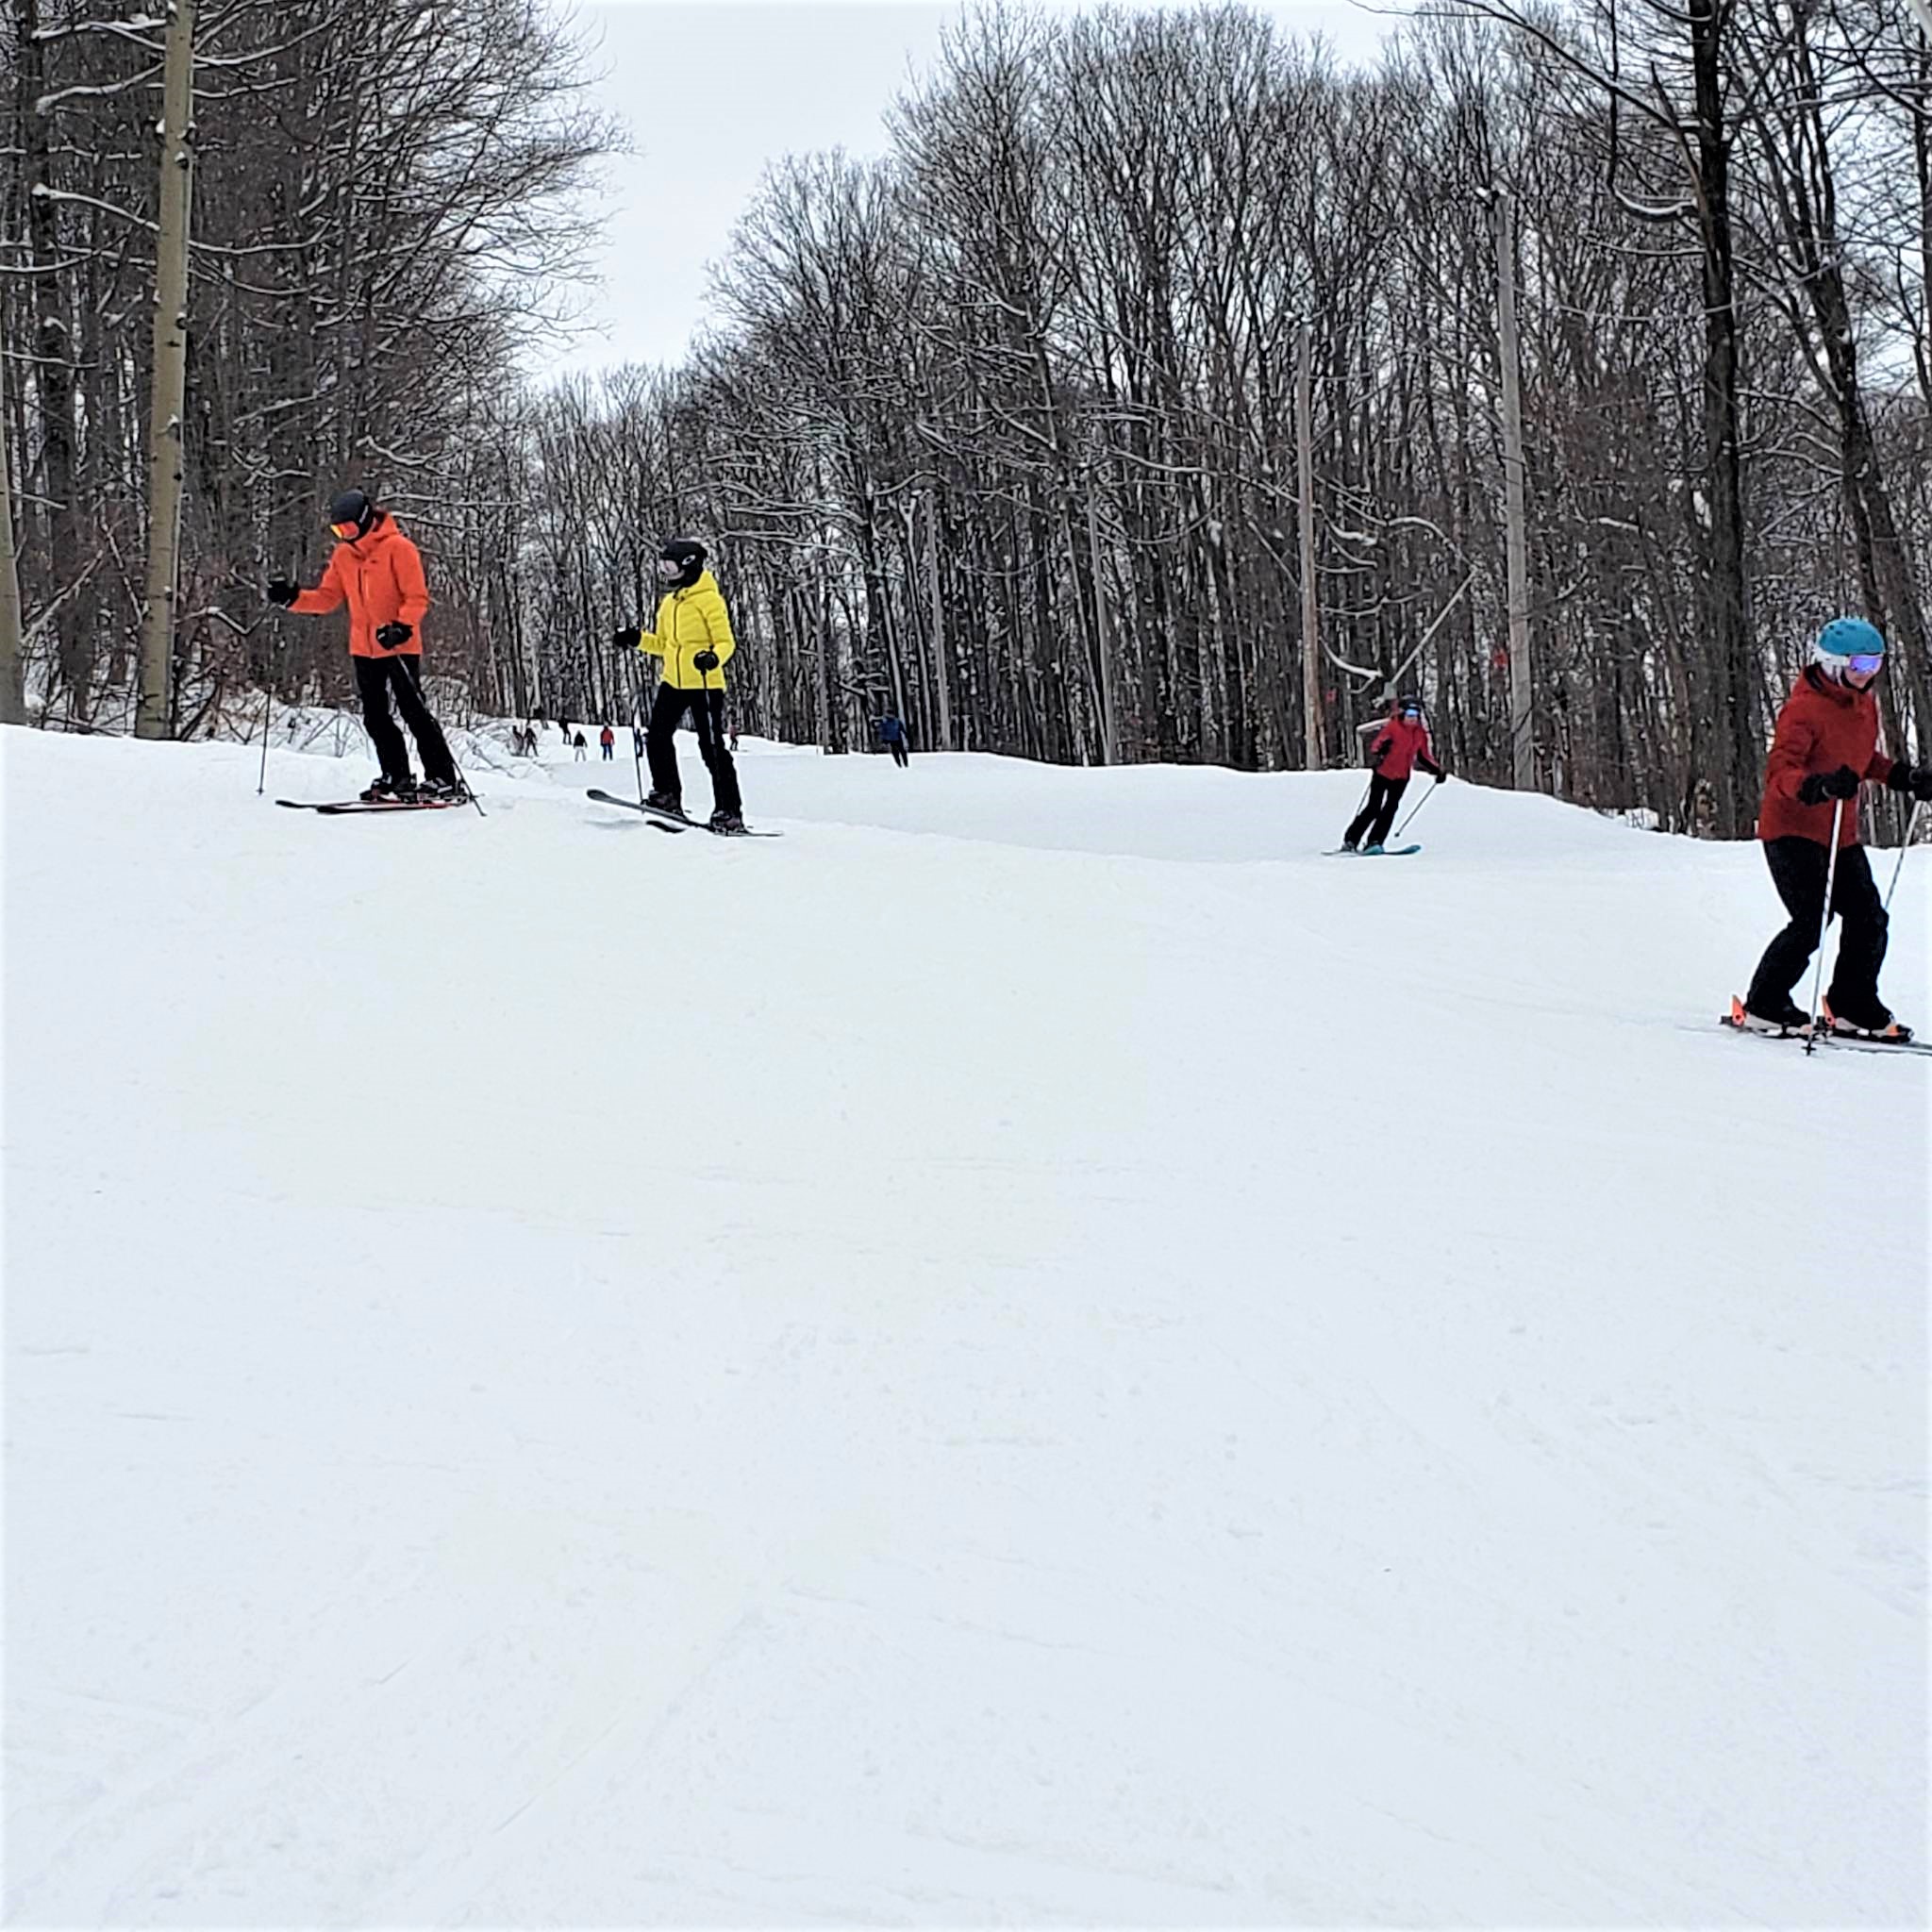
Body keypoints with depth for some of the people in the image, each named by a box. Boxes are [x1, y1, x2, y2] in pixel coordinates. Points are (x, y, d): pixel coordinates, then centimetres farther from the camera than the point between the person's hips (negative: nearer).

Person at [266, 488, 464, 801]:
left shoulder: (398, 548, -11)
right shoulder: (343, 555, 9)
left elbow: (417, 598, -14)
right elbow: (327, 597, 11)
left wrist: (402, 627, -29)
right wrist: (293, 598, -4)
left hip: (400, 647, -7)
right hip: (363, 649, 7)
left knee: (414, 711, -9)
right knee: (375, 716, 9)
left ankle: (443, 778, -6)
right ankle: (397, 778, 18)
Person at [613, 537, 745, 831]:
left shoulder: (708, 599, -10)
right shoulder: (668, 602, 14)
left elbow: (726, 641, -13)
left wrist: (713, 657, -32)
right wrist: (638, 640, 6)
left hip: (705, 683, -8)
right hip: (673, 683, 8)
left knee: (712, 746, -8)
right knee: (657, 737, 1)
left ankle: (729, 811, -5)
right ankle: (667, 795, 12)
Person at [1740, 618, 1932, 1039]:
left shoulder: (1865, 705, 9)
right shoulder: (1803, 709, -18)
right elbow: (1780, 772, -28)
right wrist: (1822, 786, -45)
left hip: (1841, 834, 8)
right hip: (1792, 830, -8)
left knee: (1869, 920, 6)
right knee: (1810, 923, -14)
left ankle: (1852, 1007, 21)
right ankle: (1763, 1007, 0)